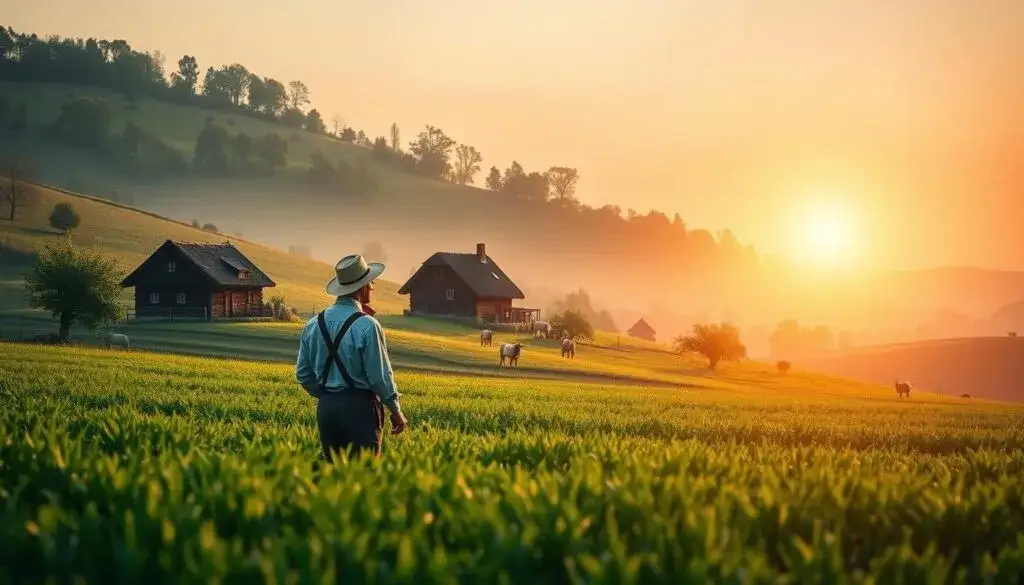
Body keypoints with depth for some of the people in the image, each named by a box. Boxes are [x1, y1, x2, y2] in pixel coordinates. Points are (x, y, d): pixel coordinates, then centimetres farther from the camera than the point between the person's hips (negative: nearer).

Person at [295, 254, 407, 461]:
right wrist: (395, 410, 1)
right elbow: (380, 375, -11)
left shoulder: (314, 324, 5)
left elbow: (303, 374, 11)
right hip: (359, 407, -6)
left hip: (326, 407, 6)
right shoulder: (367, 325, -14)